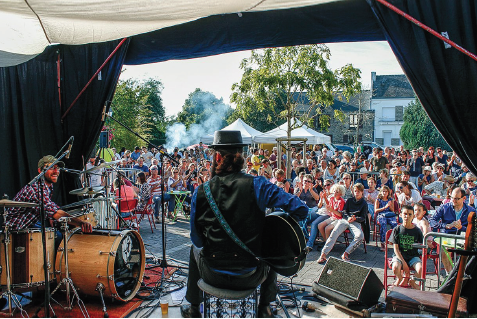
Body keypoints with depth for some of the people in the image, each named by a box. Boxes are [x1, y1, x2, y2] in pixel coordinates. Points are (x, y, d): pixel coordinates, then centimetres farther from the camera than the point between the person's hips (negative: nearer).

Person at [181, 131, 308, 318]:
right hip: (250, 277, 0)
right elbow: (301, 210, -16)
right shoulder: (257, 185, -13)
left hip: (213, 276, 1)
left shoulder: (201, 192, -10)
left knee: (195, 249, 35)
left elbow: (196, 239, -2)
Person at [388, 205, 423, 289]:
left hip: (413, 256, 1)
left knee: (420, 268, -28)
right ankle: (400, 279, 7)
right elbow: (396, 248, -5)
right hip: (399, 255, -1)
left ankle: (412, 281, 8)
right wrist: (403, 262, -13)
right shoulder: (397, 229, -2)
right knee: (395, 268, -31)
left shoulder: (417, 230, 1)